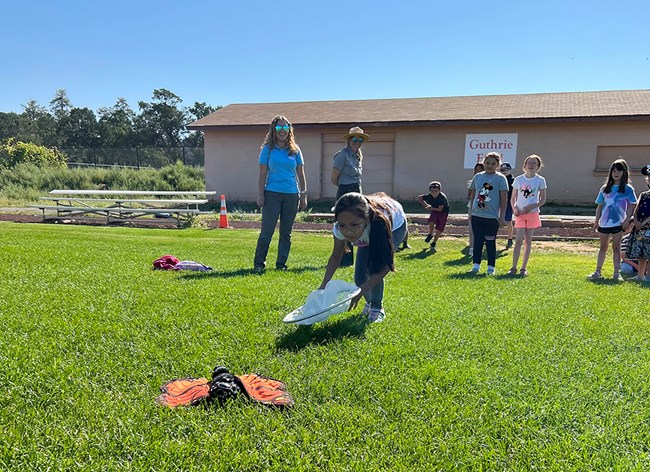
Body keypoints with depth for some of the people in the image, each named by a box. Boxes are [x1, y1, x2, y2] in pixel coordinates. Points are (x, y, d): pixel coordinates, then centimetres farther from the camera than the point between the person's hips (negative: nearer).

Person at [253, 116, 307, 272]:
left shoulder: (295, 150, 9)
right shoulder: (268, 149, 3)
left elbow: (301, 174, 11)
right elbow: (263, 174, 1)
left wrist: (303, 195, 7)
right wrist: (260, 194, -5)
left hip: (291, 195, 3)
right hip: (272, 194, -3)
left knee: (286, 233, 8)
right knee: (267, 231, -5)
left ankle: (281, 263, 18)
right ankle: (259, 263, 7)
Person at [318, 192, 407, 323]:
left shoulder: (379, 222, -46)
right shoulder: (340, 228, -35)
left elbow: (387, 265, -37)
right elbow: (336, 256, -16)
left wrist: (360, 291, -44)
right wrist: (324, 285, -30)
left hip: (395, 225, -4)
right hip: (368, 237, 4)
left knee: (374, 268, -25)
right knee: (360, 277, -6)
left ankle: (377, 307, -1)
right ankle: (370, 302, 26)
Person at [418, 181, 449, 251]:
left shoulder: (442, 197, -30)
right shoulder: (428, 196, -19)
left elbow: (440, 209, -28)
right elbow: (419, 198, -2)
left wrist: (430, 208, -22)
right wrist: (426, 205, -10)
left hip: (443, 212, -3)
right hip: (434, 211, 3)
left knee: (439, 229, -7)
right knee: (431, 222, -26)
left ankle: (433, 244, 10)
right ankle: (430, 234, 2)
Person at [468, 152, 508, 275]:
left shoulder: (500, 178, -3)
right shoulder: (478, 176, 8)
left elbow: (503, 199, -4)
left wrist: (502, 217, -7)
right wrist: (470, 211, 12)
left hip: (492, 217, -3)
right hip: (477, 215, 3)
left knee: (490, 242, 4)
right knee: (477, 241, 7)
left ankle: (491, 267, 13)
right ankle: (476, 265, 15)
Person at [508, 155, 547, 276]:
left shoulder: (540, 180, -1)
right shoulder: (518, 179, 2)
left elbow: (543, 200, 0)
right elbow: (512, 198, 8)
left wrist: (531, 206, -16)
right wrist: (514, 208, -11)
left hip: (532, 213, 0)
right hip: (520, 214, 0)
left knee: (528, 241, 6)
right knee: (519, 240, -6)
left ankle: (523, 268, 12)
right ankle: (513, 268, -1)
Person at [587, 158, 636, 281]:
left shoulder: (628, 189, 0)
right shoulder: (605, 188, 7)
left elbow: (631, 206, -1)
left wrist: (627, 220, -11)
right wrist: (596, 221, 5)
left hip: (618, 223, -3)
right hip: (604, 222, 3)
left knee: (616, 248, 3)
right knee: (603, 247, 10)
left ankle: (617, 273, 9)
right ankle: (598, 272, 14)